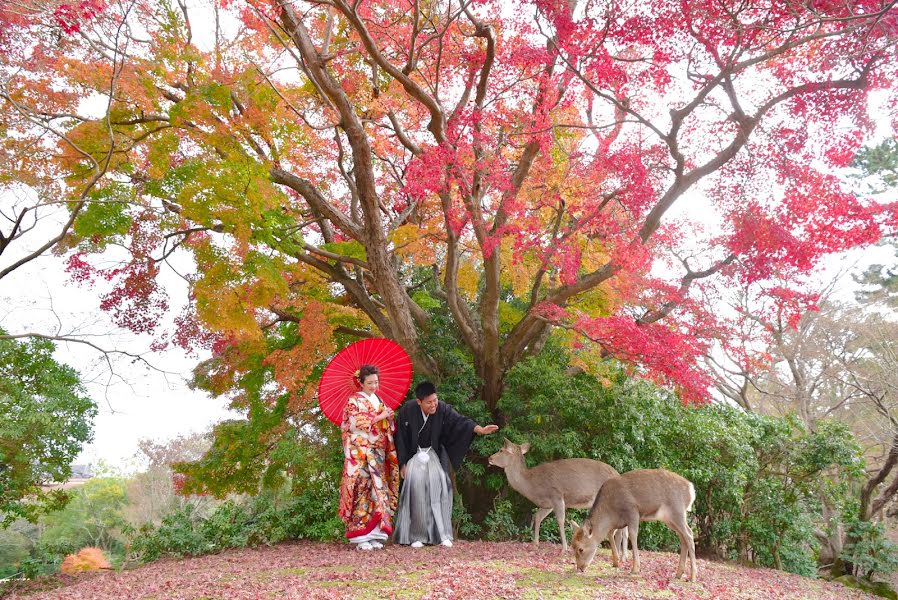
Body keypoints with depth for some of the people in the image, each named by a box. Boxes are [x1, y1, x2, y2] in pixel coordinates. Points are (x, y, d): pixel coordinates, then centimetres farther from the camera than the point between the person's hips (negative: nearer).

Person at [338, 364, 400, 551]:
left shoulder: (379, 402, 18)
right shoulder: (353, 401, 1)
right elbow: (358, 423, -11)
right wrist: (380, 417, -8)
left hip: (377, 455, 6)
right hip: (359, 453, -5)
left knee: (377, 490, 0)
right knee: (362, 489, -11)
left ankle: (375, 535, 3)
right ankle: (362, 537, -9)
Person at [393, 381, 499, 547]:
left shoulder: (443, 409, -15)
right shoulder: (407, 410, -16)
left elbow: (460, 421, -27)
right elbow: (401, 438, -7)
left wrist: (480, 429, -44)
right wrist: (402, 463, -6)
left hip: (435, 456, 1)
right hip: (414, 456, -1)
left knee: (439, 488, -11)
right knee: (417, 490, -11)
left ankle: (442, 534, -4)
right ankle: (416, 536, -1)